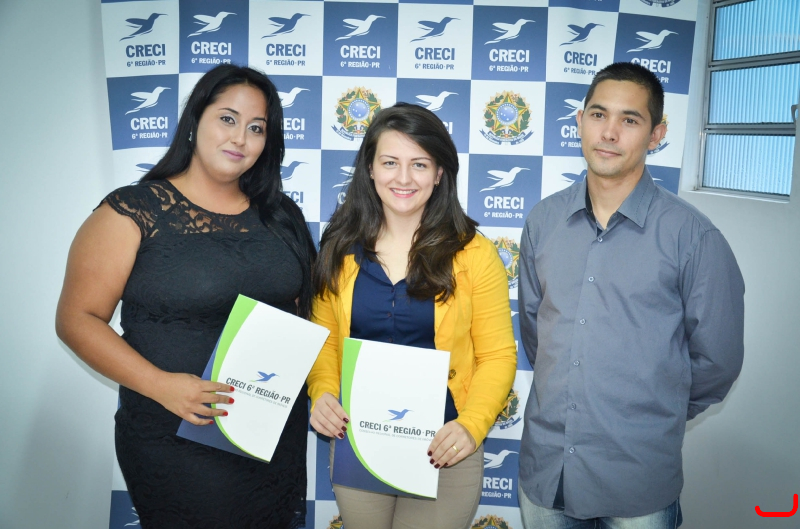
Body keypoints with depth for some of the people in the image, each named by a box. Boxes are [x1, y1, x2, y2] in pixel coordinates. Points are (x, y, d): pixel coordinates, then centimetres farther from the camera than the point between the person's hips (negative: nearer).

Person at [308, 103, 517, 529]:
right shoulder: (341, 249, 1)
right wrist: (322, 394, -12)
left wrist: (471, 425, -18)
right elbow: (324, 340, 5)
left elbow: (497, 355, -5)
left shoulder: (473, 254, -7)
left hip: (442, 450, -2)